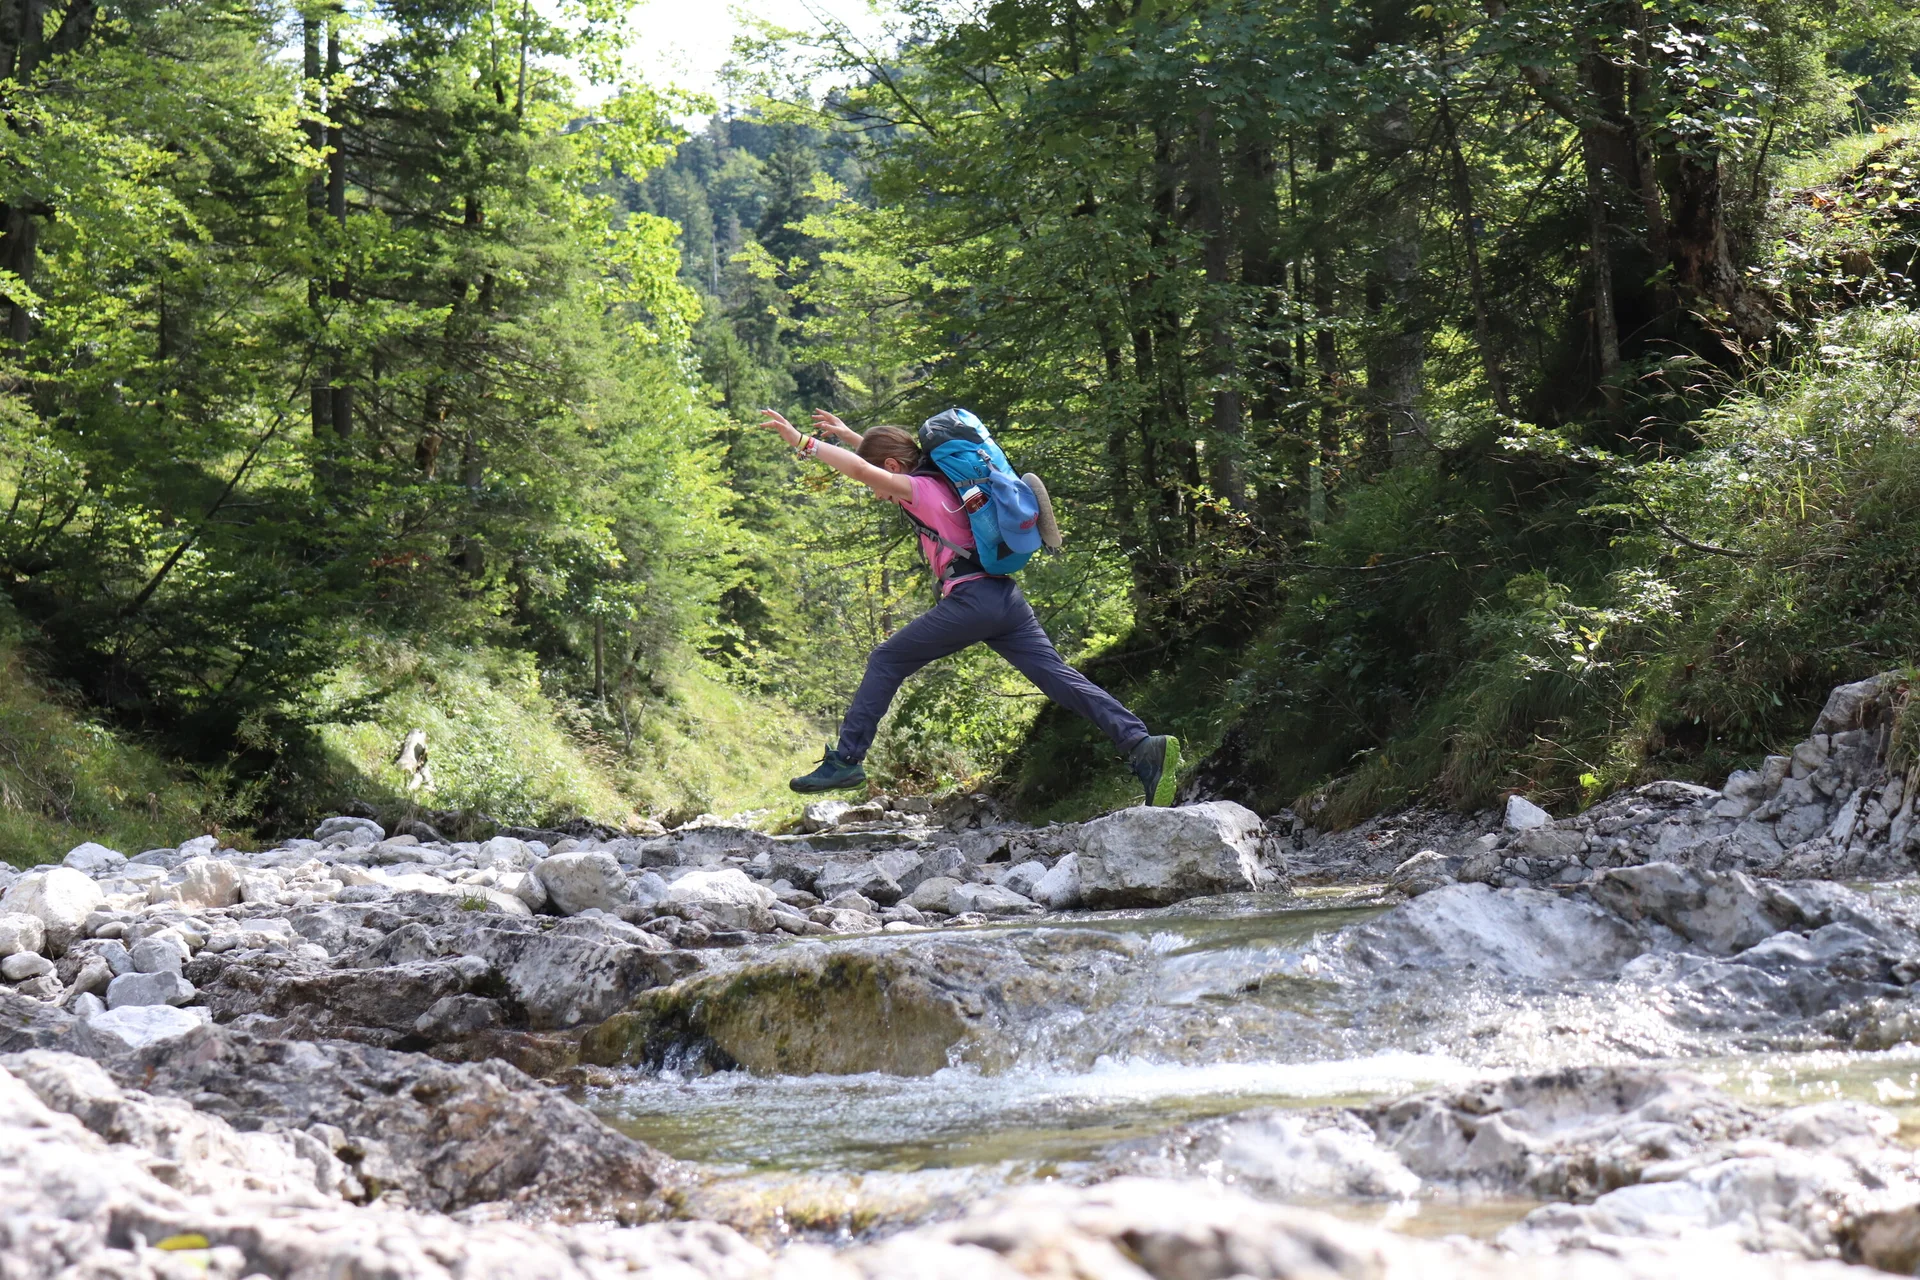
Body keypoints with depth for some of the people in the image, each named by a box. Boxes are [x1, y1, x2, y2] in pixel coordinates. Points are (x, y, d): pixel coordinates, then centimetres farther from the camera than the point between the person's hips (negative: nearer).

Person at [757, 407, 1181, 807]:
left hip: (970, 599, -8)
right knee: (1062, 679, -2)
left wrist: (802, 441, -10)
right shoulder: (942, 481, 25)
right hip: (1006, 598, 8)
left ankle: (846, 760, 1)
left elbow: (860, 469, -15)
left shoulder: (919, 488, 0)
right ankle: (1142, 745, -17)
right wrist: (848, 436, 49)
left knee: (886, 661, 4)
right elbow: (889, 454, 46)